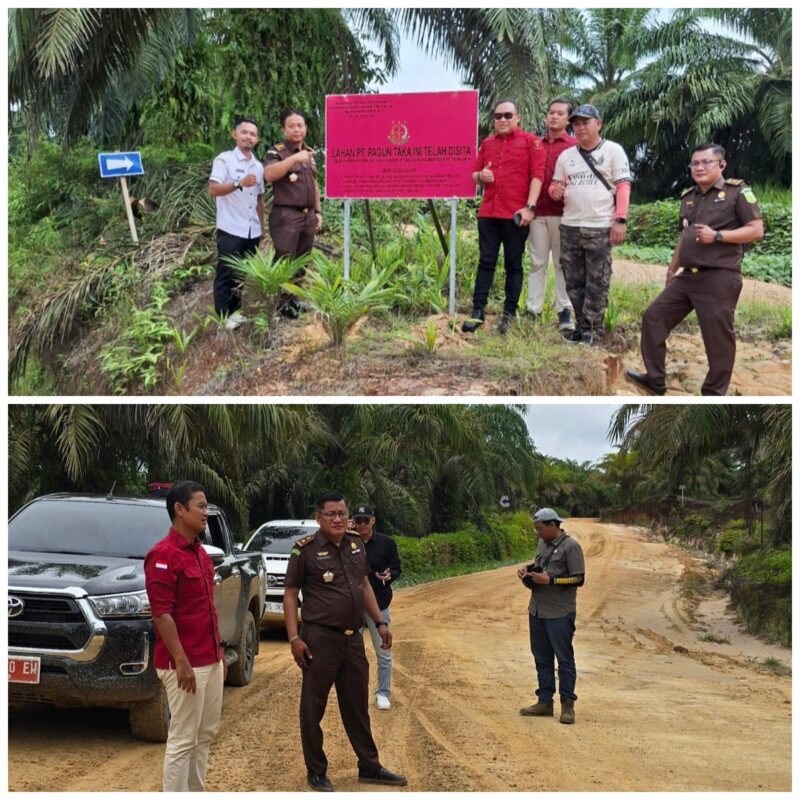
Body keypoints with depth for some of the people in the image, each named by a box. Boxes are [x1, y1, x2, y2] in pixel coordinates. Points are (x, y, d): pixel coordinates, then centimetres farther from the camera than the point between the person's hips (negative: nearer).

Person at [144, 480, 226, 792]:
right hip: (185, 664, -9)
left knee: (206, 733, 15)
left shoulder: (200, 553, 12)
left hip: (210, 661, 9)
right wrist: (181, 662, -22)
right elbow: (161, 614, -20)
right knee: (183, 739, -2)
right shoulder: (164, 555, -16)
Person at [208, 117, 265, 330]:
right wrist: (239, 184, -26)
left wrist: (262, 225, 20)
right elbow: (213, 189, -16)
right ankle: (224, 315, 5)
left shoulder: (258, 166, 14)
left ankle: (235, 311, 21)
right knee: (226, 274, -2)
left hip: (252, 231, 6)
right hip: (230, 229, -6)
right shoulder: (224, 159, -5)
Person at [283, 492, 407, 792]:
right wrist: (294, 638, -13)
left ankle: (370, 767, 27)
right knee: (313, 708, 6)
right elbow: (290, 595, -7)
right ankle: (316, 772, 18)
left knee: (357, 706, 16)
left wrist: (379, 623, 15)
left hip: (353, 638, 6)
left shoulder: (356, 543, 7)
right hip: (320, 639, -6)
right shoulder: (306, 549, -11)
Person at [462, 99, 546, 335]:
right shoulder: (486, 143, 15)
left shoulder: (531, 141, 1)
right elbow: (475, 173, 21)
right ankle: (478, 311, 6)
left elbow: (537, 175, -6)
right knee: (486, 262, 4)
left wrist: (530, 207, -15)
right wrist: (481, 176, -3)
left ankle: (509, 314, 8)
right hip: (488, 213, 4)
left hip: (516, 214, -4)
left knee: (513, 265, 4)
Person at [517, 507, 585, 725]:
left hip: (559, 614, -8)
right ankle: (545, 702, 21)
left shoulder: (570, 546, -10)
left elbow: (578, 579, -13)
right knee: (542, 658, 12)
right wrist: (527, 571, 3)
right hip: (536, 611, 8)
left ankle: (568, 705, 5)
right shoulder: (542, 544, 13)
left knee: (564, 659, -1)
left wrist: (550, 580, -19)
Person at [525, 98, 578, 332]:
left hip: (562, 214, -3)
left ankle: (565, 312, 2)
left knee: (563, 264, 1)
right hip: (537, 213, 3)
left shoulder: (575, 146, 3)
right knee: (537, 263, 4)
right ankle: (533, 310, 6)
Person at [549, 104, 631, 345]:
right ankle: (581, 325, 17)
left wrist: (620, 220, -13)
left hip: (600, 228, -5)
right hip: (569, 227, 5)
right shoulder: (566, 155, 13)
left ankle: (592, 330, 1)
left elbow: (623, 187, -4)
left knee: (597, 283, -3)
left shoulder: (613, 150, 1)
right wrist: (555, 191, -8)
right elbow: (555, 186, 18)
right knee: (574, 282, 8)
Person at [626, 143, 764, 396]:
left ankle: (714, 393, 9)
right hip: (687, 276, 7)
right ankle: (655, 379, 14)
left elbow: (756, 230, -9)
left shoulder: (738, 191, -5)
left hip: (719, 278, -7)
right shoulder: (688, 197, 16)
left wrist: (717, 236, -17)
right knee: (653, 317, 6)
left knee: (717, 337, -3)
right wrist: (673, 268, 27)